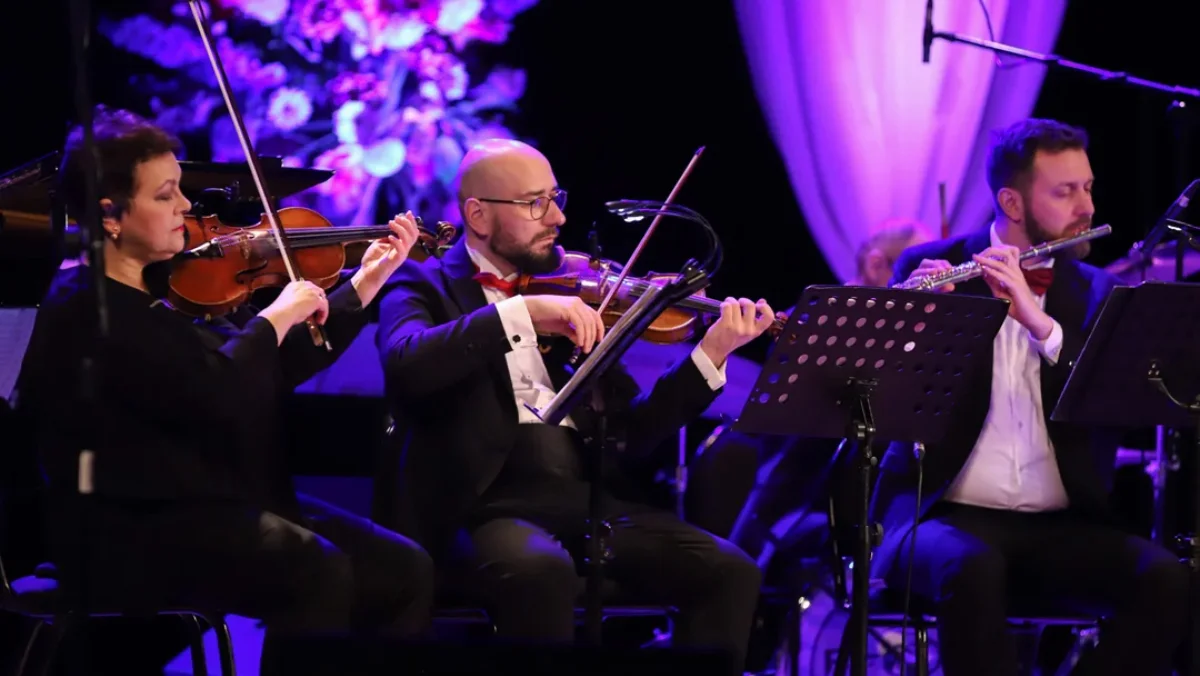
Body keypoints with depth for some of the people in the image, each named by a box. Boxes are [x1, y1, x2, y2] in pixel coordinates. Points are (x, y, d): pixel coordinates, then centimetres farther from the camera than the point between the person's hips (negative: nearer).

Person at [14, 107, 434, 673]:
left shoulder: (169, 287, 14)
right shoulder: (84, 309, -13)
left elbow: (272, 371, 23)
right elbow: (210, 393, -25)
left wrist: (365, 284, 19)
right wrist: (278, 316, -9)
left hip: (223, 507, 9)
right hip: (132, 535, -9)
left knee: (402, 571, -6)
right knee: (317, 571, -31)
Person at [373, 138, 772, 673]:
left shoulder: (571, 292, 19)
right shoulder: (426, 287, 6)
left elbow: (628, 433, 14)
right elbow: (408, 364, -19)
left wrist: (711, 356, 2)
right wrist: (521, 312, -24)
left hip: (592, 502, 5)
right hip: (488, 505, -5)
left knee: (730, 571, -16)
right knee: (543, 571, -38)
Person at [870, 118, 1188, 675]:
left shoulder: (1095, 293, 12)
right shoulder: (930, 268, 4)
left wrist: (1038, 322, -18)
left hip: (1063, 526, 3)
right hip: (944, 515, -3)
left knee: (1166, 582, -26)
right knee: (973, 572, -38)